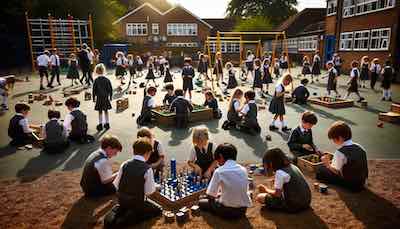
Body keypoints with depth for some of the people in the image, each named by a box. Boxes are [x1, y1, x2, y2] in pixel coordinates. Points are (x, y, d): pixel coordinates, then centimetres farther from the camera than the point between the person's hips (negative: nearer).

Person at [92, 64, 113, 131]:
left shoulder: (96, 80, -9)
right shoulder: (107, 80, -5)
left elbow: (94, 90, -6)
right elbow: (110, 89, -1)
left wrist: (94, 98, 5)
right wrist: (110, 96, 10)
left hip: (99, 98, -2)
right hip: (106, 97, 2)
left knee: (100, 112, 7)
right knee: (106, 111, 13)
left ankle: (100, 124, 10)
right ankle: (107, 123, 19)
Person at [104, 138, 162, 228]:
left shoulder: (125, 164, -7)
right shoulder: (147, 169, -20)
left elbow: (116, 184, 0)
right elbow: (149, 192, -16)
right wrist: (154, 186, 5)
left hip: (121, 199, 6)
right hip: (137, 202, -6)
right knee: (158, 210, 12)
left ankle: (113, 215, 7)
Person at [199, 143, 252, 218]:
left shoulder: (219, 171, -12)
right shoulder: (243, 170, 2)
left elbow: (210, 195, -8)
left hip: (228, 210, -5)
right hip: (243, 210, 5)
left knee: (201, 202, 13)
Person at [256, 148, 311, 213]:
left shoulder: (280, 172, -19)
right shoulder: (292, 166, 4)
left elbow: (277, 194, -14)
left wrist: (266, 190, 3)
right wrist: (277, 181, 15)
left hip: (294, 206, -8)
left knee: (260, 197, -5)